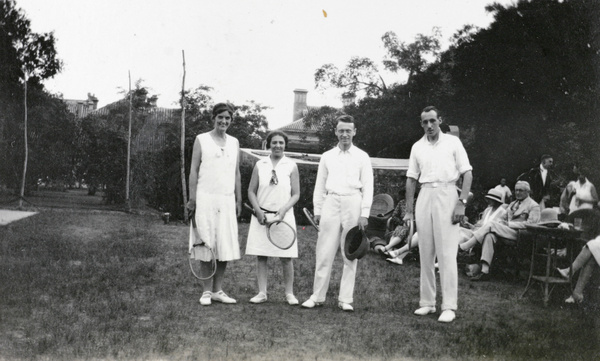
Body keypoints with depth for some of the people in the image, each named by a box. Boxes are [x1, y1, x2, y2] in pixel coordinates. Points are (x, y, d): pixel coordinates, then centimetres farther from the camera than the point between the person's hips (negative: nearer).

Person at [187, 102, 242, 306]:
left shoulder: (234, 143, 14)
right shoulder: (201, 140, 3)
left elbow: (236, 173, 15)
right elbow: (194, 170, 0)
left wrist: (238, 200, 10)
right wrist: (192, 198, -8)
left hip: (227, 200, 4)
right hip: (206, 199, -4)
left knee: (226, 247, 2)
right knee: (207, 247, -4)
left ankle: (218, 290, 11)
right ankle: (207, 291, 4)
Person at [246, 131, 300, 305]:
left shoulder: (291, 166, 3)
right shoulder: (260, 165, 6)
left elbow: (296, 194, 2)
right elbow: (251, 191, 8)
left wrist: (283, 210, -12)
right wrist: (258, 210, -6)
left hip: (284, 216, -1)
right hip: (261, 216, 2)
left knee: (286, 257, -1)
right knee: (261, 256, 2)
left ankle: (289, 293, 10)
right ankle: (262, 293, 10)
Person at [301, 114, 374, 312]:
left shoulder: (362, 157, 7)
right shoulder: (327, 156, 13)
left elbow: (367, 187, 3)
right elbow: (320, 185, 14)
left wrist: (364, 214, -5)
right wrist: (317, 210, 7)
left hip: (353, 203, -1)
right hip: (331, 203, 1)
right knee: (324, 253, -1)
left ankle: (346, 299, 9)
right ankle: (317, 296, 6)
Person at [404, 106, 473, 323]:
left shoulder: (453, 142, 3)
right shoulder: (417, 147, 12)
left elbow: (467, 174, 0)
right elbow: (411, 179, 15)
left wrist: (462, 203, -10)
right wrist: (409, 210, 9)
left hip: (447, 194, -4)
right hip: (424, 197, 4)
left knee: (447, 254, -7)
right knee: (425, 254, 6)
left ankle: (449, 306, -4)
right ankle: (427, 302, 13)